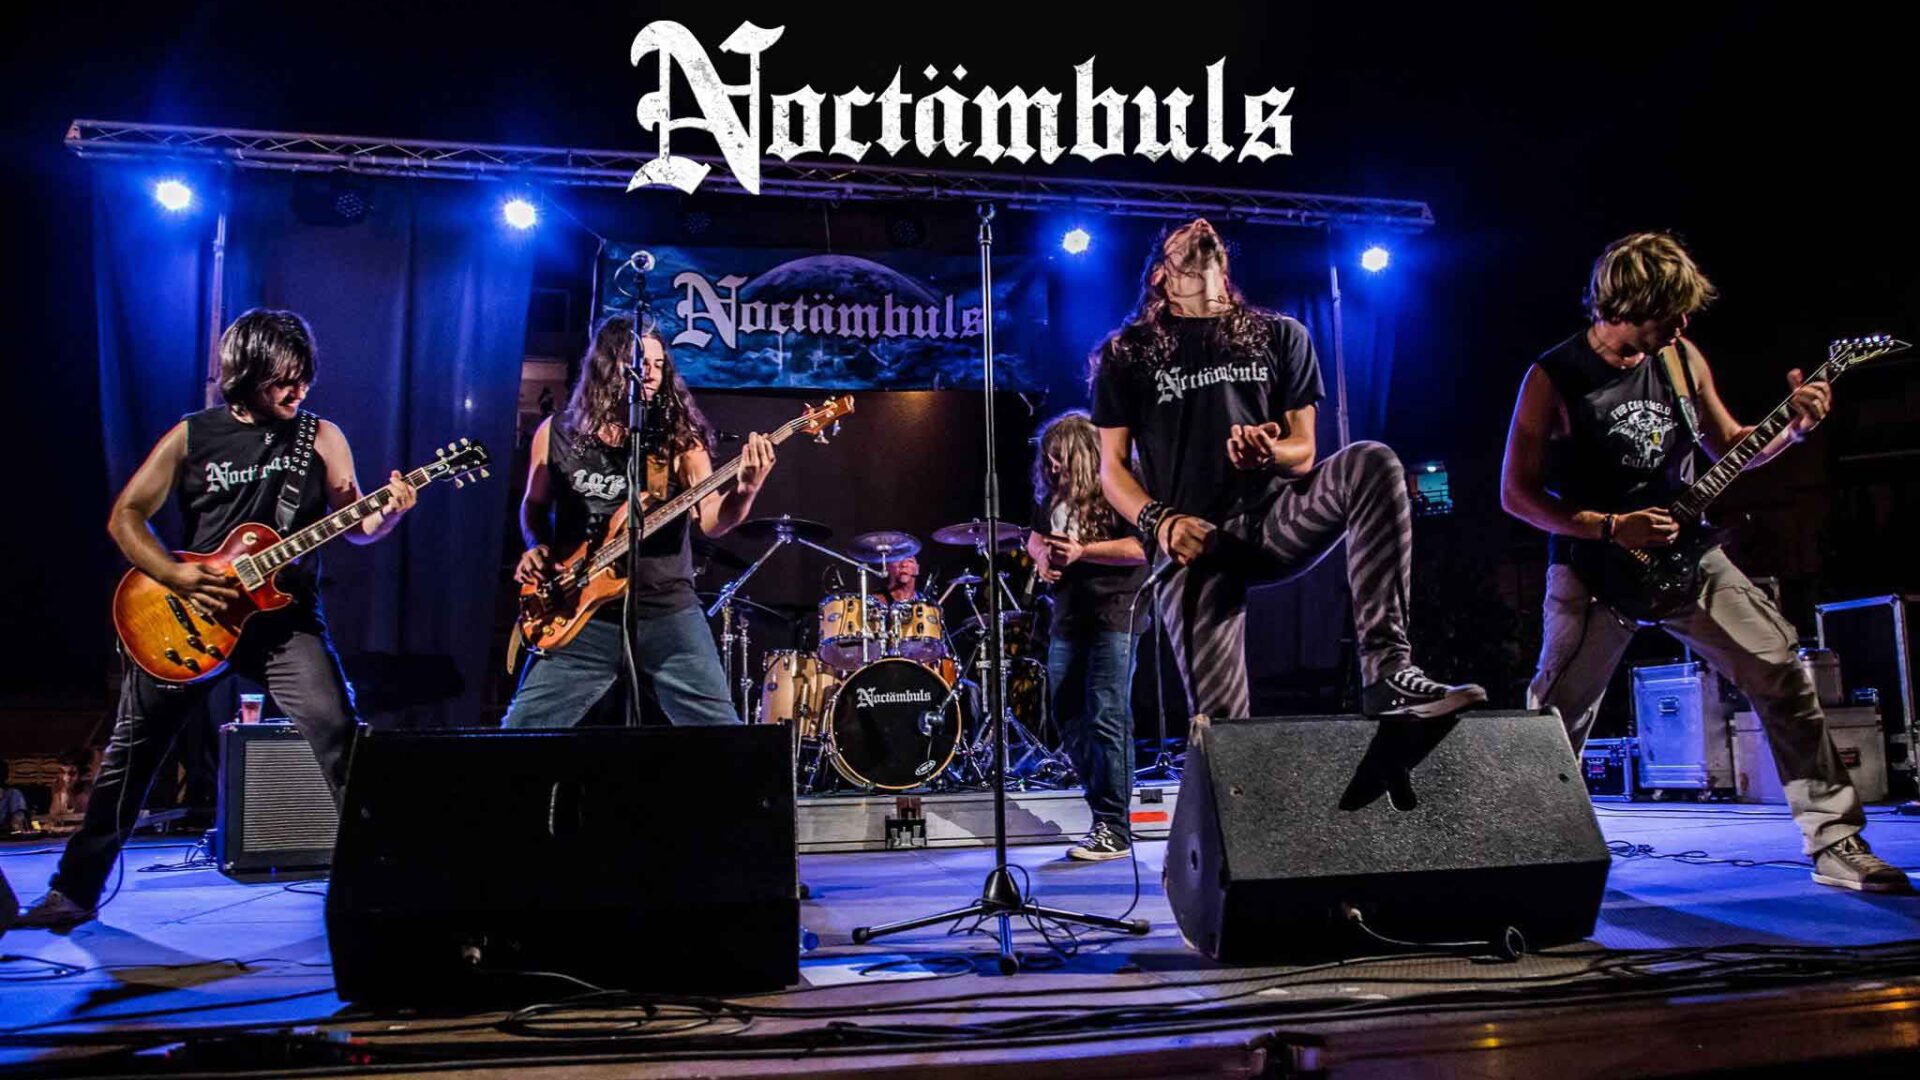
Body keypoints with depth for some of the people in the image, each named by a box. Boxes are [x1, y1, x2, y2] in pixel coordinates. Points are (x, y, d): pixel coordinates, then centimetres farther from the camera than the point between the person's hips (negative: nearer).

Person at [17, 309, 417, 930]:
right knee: (132, 751, 9)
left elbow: (354, 525, -1)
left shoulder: (321, 437, 2)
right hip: (189, 615, 1)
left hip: (283, 616, -1)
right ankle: (75, 890, 23)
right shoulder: (192, 436, 1)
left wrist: (387, 512, -24)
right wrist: (176, 577, -13)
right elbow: (125, 516, 1)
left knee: (338, 734, -18)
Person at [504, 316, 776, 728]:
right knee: (524, 724, 0)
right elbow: (535, 505, 20)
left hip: (667, 610, -1)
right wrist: (538, 547, -1)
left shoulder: (677, 435, 0)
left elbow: (711, 519, -12)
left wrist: (746, 488, -32)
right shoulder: (557, 432, 5)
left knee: (717, 721, -6)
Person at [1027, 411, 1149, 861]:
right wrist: (1041, 555, 5)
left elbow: (1143, 546, -17)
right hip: (1067, 617, 8)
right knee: (1069, 721, 9)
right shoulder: (1053, 493, 15)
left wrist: (1082, 551, -21)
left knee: (1107, 719, -10)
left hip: (1114, 616, -8)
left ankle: (1114, 829, -4)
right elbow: (1035, 536, 28)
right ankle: (1104, 814, 20)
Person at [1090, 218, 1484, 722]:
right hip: (1195, 543, -1)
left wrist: (1269, 453, -14)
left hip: (1276, 519, 2)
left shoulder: (1279, 336, 16)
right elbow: (1113, 468, 8)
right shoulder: (1127, 355, 12)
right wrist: (1158, 522, -12)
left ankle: (1387, 672, -36)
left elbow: (1304, 453, 11)